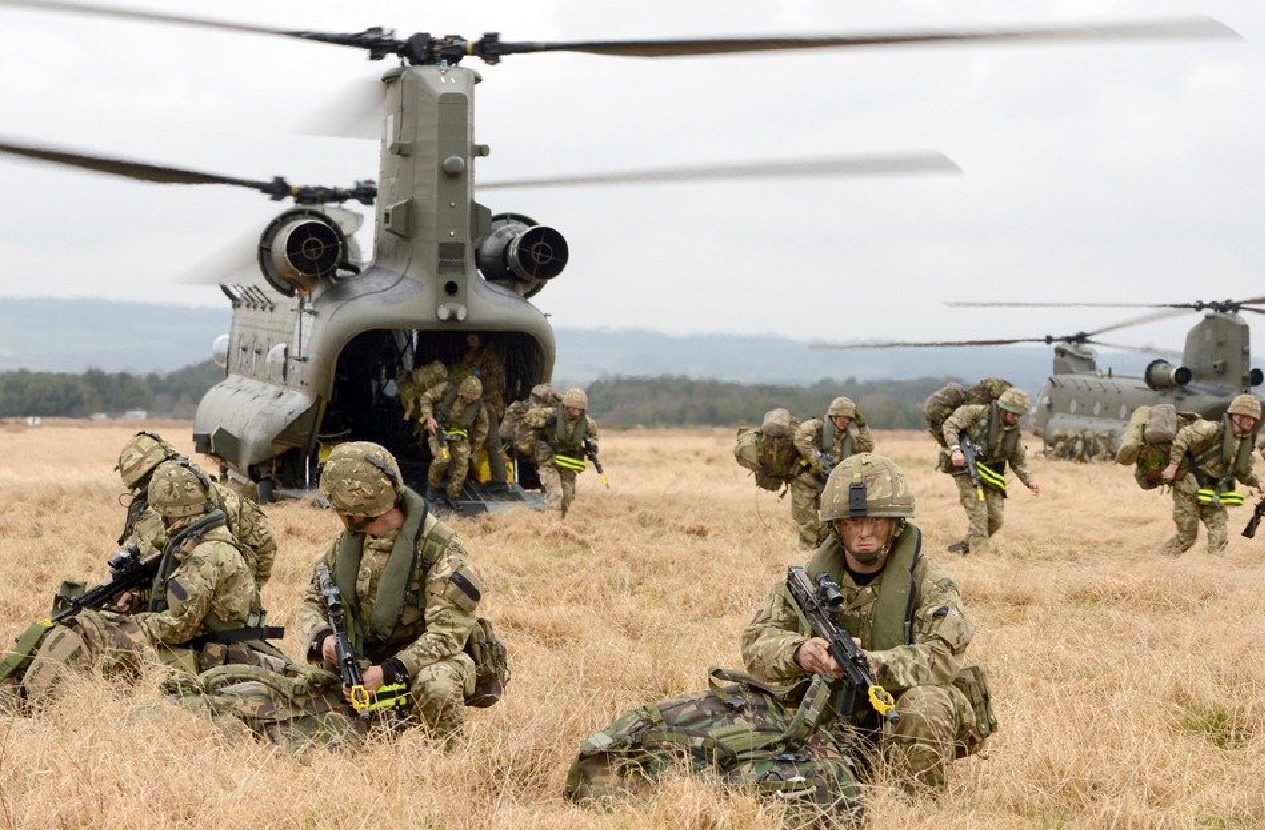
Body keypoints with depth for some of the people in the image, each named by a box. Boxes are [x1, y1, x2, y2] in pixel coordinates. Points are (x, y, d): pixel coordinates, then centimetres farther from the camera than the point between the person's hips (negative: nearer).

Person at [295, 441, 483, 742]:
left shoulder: (439, 548, -19)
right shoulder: (345, 544, 2)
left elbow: (446, 633, -24)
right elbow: (311, 602, 7)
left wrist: (388, 672, -34)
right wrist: (323, 636, -18)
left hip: (425, 661, -6)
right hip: (364, 664, 7)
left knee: (435, 684, -38)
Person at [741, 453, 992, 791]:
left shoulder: (929, 583, -10)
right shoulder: (811, 578, 1)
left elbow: (942, 658, -25)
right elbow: (756, 641, -4)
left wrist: (864, 662, -38)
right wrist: (798, 653, -27)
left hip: (903, 723, -4)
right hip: (836, 721, 4)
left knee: (926, 702, -34)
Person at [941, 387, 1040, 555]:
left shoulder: (1014, 430, 6)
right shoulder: (979, 413, -13)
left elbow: (1019, 461, 15)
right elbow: (950, 424, -13)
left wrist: (1029, 482, 1)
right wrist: (955, 449, -26)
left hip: (991, 476, 6)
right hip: (968, 471, -6)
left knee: (996, 517, 1)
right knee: (978, 515, -15)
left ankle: (967, 545, 20)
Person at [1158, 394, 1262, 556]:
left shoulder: (1246, 442, 7)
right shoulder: (1215, 429, -18)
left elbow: (1244, 473, 20)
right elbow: (1183, 435, -22)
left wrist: (1257, 482, 0)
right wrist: (1173, 465, -24)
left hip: (1213, 495, 7)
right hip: (1189, 489, -7)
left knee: (1219, 536, -6)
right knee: (1186, 537, 0)